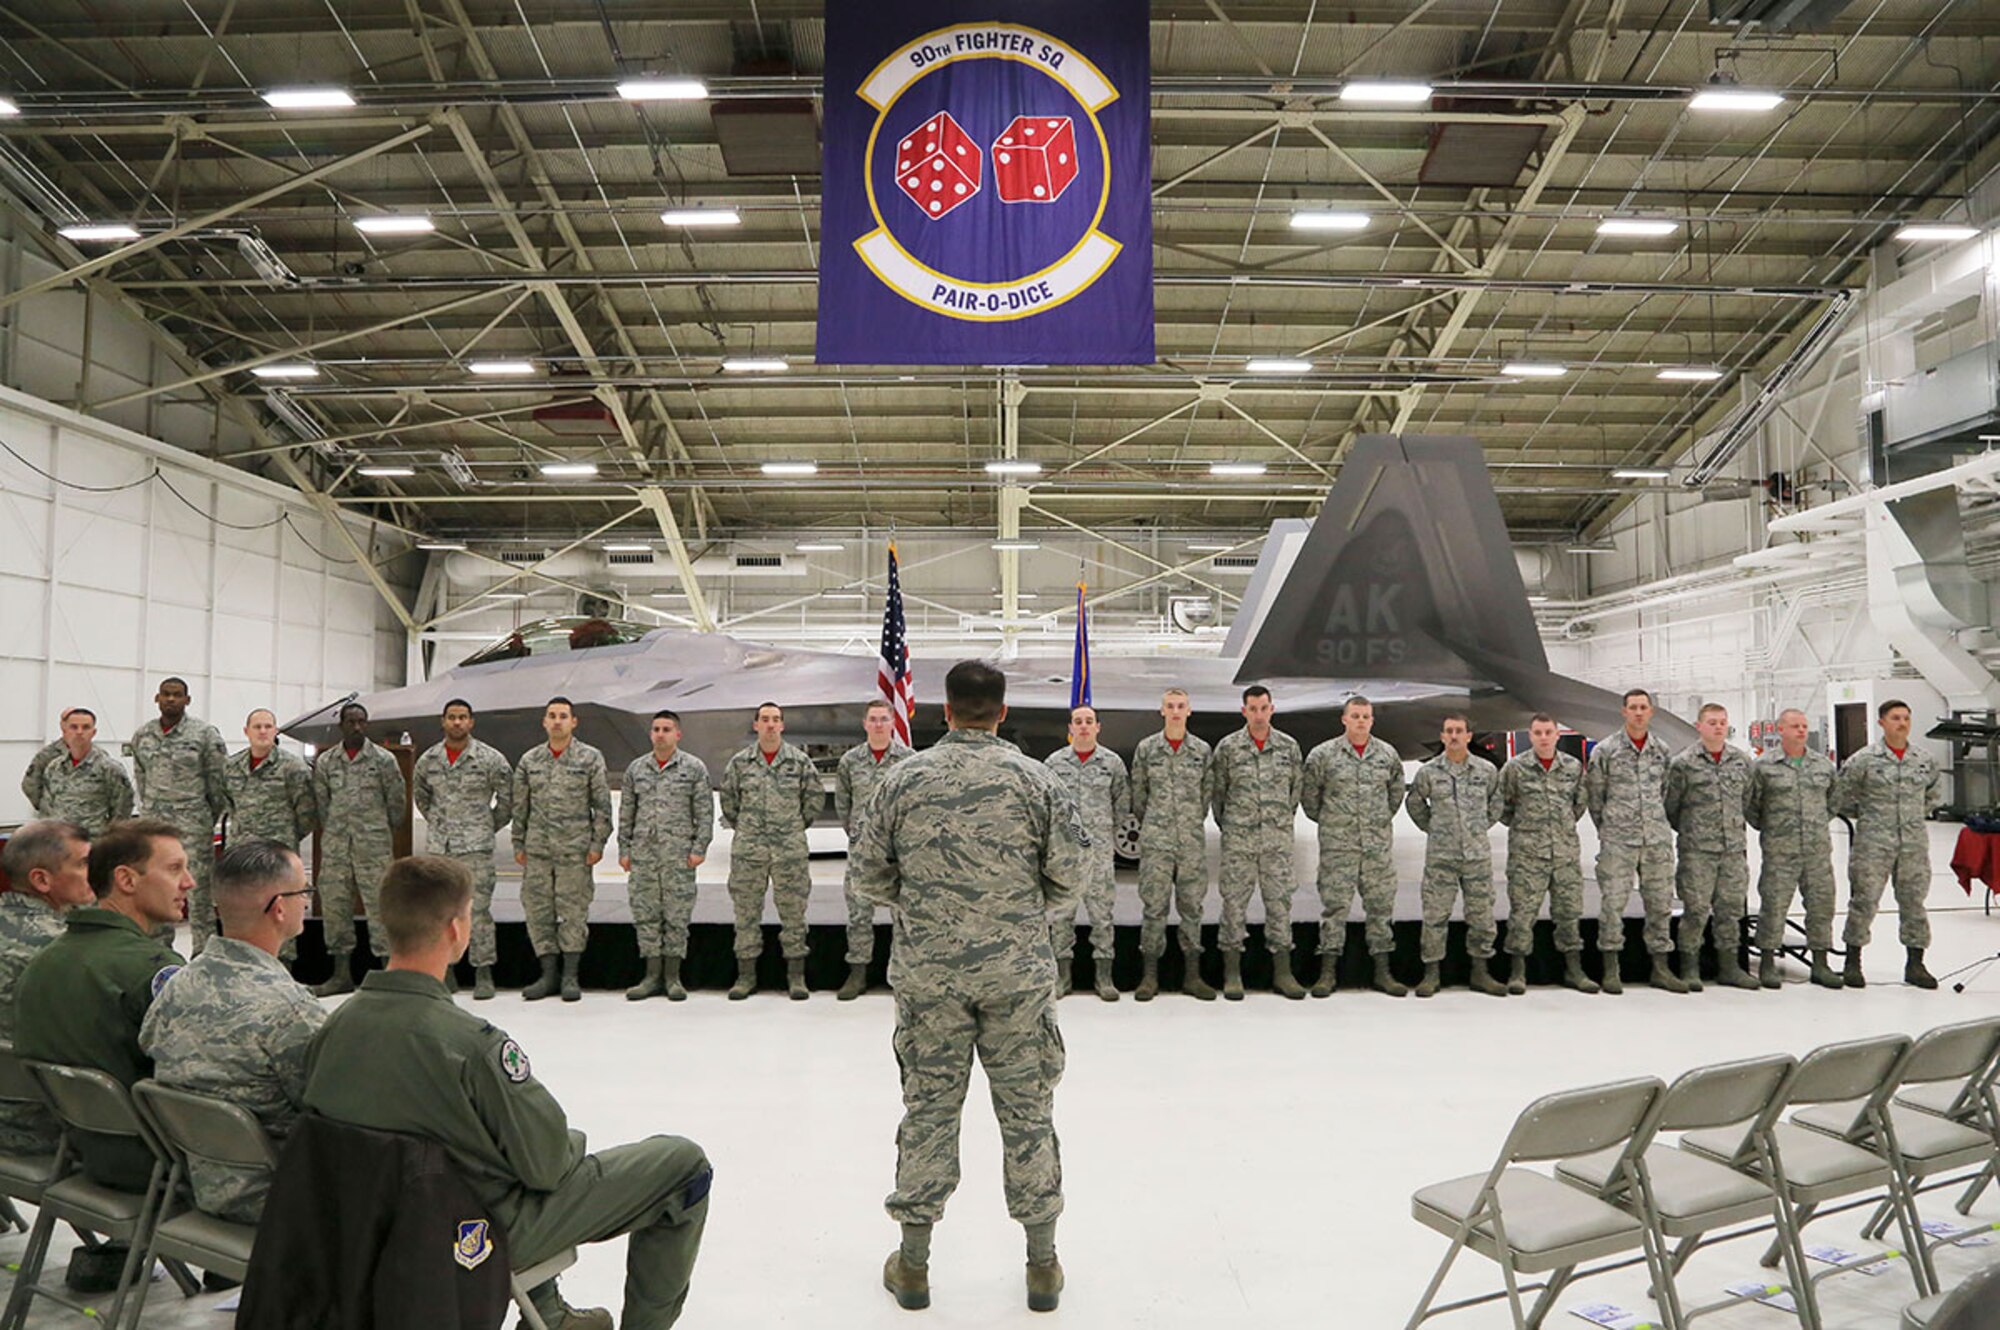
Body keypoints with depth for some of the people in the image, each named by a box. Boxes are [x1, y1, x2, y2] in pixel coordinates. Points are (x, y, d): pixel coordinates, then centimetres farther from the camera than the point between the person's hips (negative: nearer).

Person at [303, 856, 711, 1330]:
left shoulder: (334, 1028, -10)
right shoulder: (471, 1043, -32)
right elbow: (548, 1163, -24)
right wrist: (571, 1142, 1)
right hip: (495, 1234, -7)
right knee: (683, 1163, 4)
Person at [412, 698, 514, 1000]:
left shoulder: (490, 759, -4)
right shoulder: (428, 760, 8)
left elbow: (508, 798, 5)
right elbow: (419, 794, 24)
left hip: (476, 846, -4)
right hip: (439, 847, 4)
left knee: (478, 909, -7)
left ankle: (483, 974, -2)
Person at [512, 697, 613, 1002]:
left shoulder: (590, 758, 1)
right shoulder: (529, 760, 10)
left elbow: (602, 805, 1)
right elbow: (520, 806, 14)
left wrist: (597, 843, -5)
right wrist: (518, 844, 10)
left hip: (575, 848, -3)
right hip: (537, 849, 3)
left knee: (573, 911, -1)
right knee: (537, 909, 4)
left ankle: (571, 976, 8)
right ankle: (548, 974, 14)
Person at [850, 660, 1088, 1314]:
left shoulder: (904, 779, -3)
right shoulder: (1035, 779, -6)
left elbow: (868, 872, 2)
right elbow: (1073, 869, -6)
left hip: (927, 973, 1)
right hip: (1018, 972, 0)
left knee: (928, 1106, 11)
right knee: (1028, 1110, 10)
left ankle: (913, 1264, 21)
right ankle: (1043, 1265, 21)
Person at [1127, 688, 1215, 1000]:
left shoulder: (1202, 749, 5)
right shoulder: (1146, 748, 2)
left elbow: (1206, 793, 12)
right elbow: (1138, 794, 9)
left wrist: (1193, 823, 12)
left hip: (1193, 841, 1)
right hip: (1155, 841, -1)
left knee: (1192, 906, 6)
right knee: (1154, 906, 0)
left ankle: (1192, 975, 14)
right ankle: (1150, 975, 7)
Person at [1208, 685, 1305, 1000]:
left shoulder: (1289, 746, 4)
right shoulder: (1228, 747, -2)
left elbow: (1297, 785, 15)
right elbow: (1216, 789, 5)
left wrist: (1284, 818, 14)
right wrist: (1226, 823, 8)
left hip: (1278, 838, 2)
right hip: (1238, 838, -2)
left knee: (1280, 900, 5)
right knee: (1234, 900, 1)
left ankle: (1282, 971, 14)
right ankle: (1232, 972, 10)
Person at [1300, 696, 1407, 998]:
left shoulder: (1388, 754, 6)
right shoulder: (1323, 754, -3)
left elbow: (1396, 791, 20)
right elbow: (1308, 793, 5)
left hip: (1378, 843, 3)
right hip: (1337, 844, -3)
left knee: (1381, 905, 7)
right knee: (1334, 905, -1)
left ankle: (1382, 971, 16)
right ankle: (1328, 971, 6)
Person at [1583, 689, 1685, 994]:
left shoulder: (1662, 752, 9)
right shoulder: (1605, 751, -1)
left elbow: (1667, 794, 17)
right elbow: (1593, 795, 3)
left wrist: (1657, 824, 13)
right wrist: (1607, 829, 7)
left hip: (1658, 840, 3)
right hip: (1618, 842, -3)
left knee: (1660, 903, 7)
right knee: (1612, 903, -5)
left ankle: (1661, 968, 16)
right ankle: (1611, 970, 3)